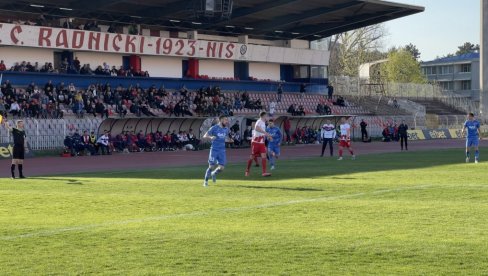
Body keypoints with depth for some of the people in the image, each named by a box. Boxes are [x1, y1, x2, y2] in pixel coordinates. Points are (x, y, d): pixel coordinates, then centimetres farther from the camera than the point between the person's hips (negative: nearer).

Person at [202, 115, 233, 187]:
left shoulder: (226, 129, 7)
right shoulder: (214, 128, -8)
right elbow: (204, 136, -8)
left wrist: (229, 140, 1)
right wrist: (210, 137, -29)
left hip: (222, 150, 4)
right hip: (214, 150, -4)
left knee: (221, 167, -3)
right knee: (212, 166, -5)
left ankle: (214, 174, 29)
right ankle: (206, 181, 12)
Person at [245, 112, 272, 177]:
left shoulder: (263, 123, 16)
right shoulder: (259, 121, -12)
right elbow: (256, 128, -34)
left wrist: (268, 136, 21)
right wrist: (265, 132, -38)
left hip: (261, 142, 8)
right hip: (256, 142, -8)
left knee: (263, 156, -7)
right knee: (252, 156, 1)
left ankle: (264, 172, -12)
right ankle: (247, 171, 18)